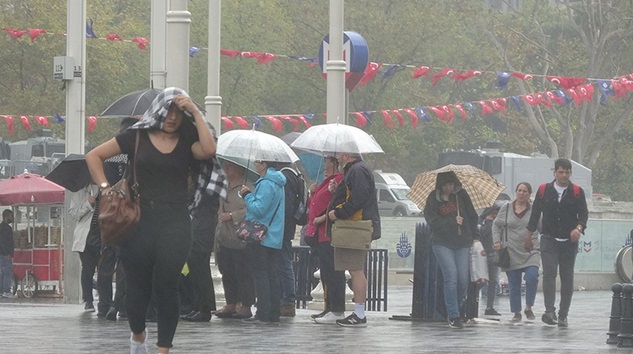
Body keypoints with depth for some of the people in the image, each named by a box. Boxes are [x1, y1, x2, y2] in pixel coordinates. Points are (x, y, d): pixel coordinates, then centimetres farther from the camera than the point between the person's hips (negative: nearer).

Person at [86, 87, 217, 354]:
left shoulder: (187, 141, 8)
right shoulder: (137, 136, 6)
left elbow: (209, 150, -15)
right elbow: (94, 156, 10)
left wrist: (195, 112, -11)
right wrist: (105, 188, -2)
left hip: (175, 221, 0)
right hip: (140, 219, 0)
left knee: (166, 286, -7)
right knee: (138, 284, 7)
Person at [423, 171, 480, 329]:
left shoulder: (461, 195, 6)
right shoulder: (433, 199, -1)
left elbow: (472, 216, 12)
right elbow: (433, 222, -8)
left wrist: (475, 237, 7)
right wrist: (452, 221, -14)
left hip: (463, 244, 3)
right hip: (443, 244, -3)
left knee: (463, 279, -4)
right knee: (451, 278, -14)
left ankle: (454, 312, 15)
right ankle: (453, 317, -9)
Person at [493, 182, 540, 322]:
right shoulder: (506, 208, 5)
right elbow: (496, 225, 14)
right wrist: (497, 241, 1)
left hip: (530, 252, -1)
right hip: (512, 252, 1)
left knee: (532, 277, -20)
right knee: (514, 284, 4)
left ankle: (528, 308, -2)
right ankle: (516, 313, 18)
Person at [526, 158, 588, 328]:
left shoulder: (577, 192, 2)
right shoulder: (544, 190, 4)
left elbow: (583, 214, -3)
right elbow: (535, 213, 10)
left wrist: (579, 228, -24)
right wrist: (528, 236, 13)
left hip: (569, 241, 1)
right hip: (549, 239, -1)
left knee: (567, 277, 4)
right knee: (549, 273, -16)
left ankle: (563, 315, 11)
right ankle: (550, 311, -25)